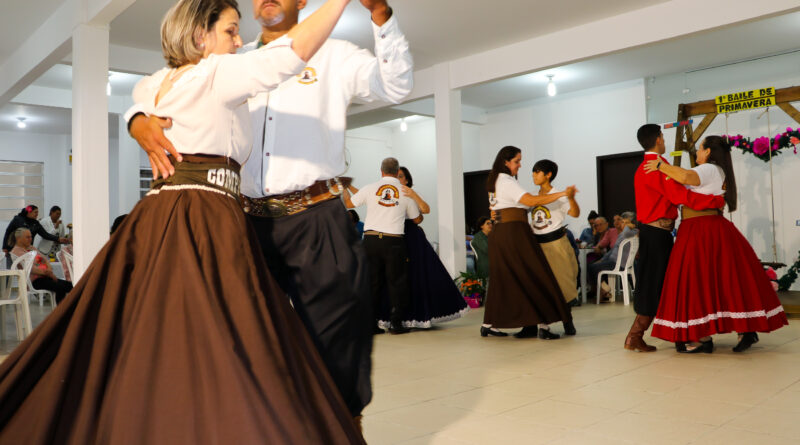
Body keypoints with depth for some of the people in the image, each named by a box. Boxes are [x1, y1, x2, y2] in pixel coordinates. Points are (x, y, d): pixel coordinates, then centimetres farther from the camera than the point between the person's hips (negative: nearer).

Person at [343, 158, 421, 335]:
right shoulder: (405, 192, 5)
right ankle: (396, 323, 6)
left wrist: (344, 189, 36)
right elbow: (417, 219, 14)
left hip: (371, 239, 2)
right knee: (396, 281, 6)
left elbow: (349, 203, 16)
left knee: (372, 281, 10)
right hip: (394, 242, -1)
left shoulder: (370, 188, 4)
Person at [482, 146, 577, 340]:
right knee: (534, 277, -5)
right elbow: (531, 201, -21)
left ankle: (489, 324, 16)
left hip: (498, 234, 9)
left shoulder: (495, 182, 19)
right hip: (514, 233, -9)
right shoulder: (507, 182, -10)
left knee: (502, 279, 13)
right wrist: (562, 194, -22)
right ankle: (542, 325, -6)